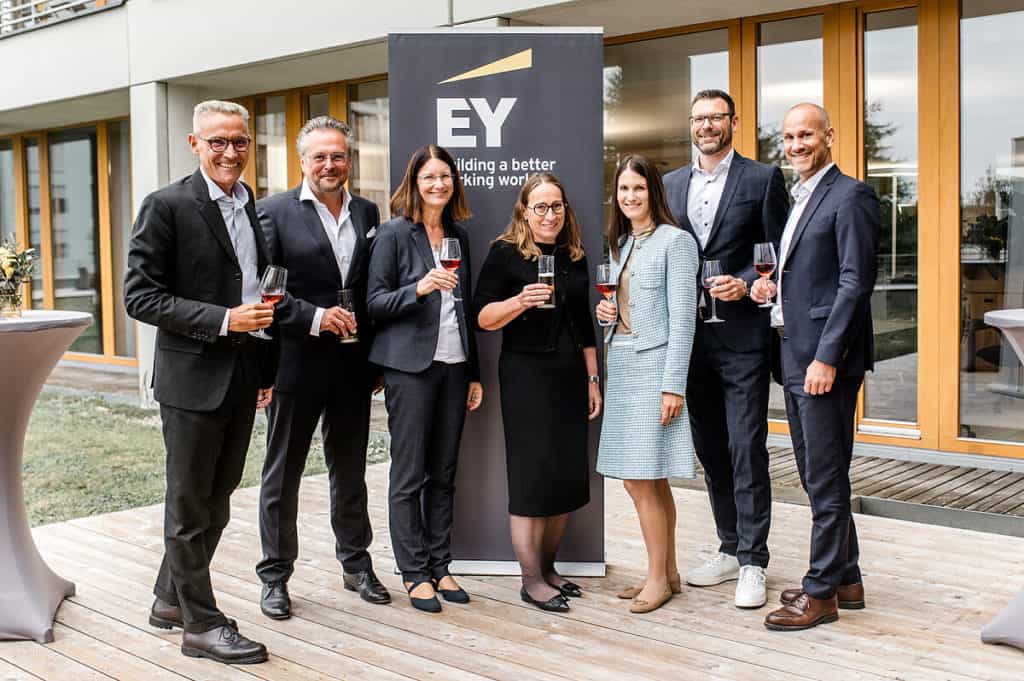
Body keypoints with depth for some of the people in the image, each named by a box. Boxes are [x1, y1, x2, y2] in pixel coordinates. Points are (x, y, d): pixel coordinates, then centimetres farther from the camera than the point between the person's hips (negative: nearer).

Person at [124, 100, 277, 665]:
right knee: (191, 505, 5)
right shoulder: (166, 206, -10)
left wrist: (268, 369, 16)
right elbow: (141, 296, -14)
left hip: (243, 377, 7)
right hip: (193, 377, -7)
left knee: (215, 500, 16)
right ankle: (202, 624, 17)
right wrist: (223, 319, -21)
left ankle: (171, 599, 34)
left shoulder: (256, 209, 10)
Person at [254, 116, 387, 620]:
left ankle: (356, 564, 31)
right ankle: (275, 576, 21)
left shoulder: (367, 213, 8)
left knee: (350, 471, 16)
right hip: (296, 364, -4)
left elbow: (375, 289, 10)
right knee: (282, 475, 8)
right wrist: (315, 317, -20)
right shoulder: (275, 211, -5)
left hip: (352, 368, 4)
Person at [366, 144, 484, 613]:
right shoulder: (394, 233, -3)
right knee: (409, 474, 0)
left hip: (454, 364, 6)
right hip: (410, 366, -5)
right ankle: (414, 573, 10)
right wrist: (418, 289, -24)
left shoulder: (459, 236, 14)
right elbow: (374, 303, -6)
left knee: (444, 473, 9)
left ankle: (439, 566, 19)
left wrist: (474, 373, 16)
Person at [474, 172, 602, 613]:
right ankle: (531, 580, 6)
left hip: (570, 377, 6)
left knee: (568, 475, 7)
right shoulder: (506, 254, -3)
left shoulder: (575, 256, 13)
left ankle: (548, 568, 21)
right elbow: (482, 317, -7)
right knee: (532, 476, -4)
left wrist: (593, 379, 15)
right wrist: (519, 301, -24)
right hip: (526, 377, -6)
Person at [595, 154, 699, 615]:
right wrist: (605, 311, 2)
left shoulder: (675, 241, -7)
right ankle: (667, 571, 22)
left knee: (641, 478, -7)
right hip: (621, 364, 8)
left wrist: (673, 386, -17)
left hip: (654, 366, -7)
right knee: (652, 480, 12)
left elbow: (682, 317, -12)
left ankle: (658, 577, 7)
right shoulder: (620, 244, 16)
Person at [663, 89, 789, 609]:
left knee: (746, 449, -4)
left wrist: (746, 285, -17)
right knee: (710, 449, 12)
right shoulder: (671, 184, 13)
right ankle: (729, 549, 26)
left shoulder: (763, 178, 0)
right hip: (691, 336, 5)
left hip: (742, 336, -5)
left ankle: (752, 564, 5)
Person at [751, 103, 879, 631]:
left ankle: (821, 593, 9)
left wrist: (826, 357, -21)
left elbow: (855, 283, -17)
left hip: (825, 358, -9)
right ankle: (846, 578, 27)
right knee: (815, 475, 15)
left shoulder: (850, 196, -9)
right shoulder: (798, 200, 19)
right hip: (794, 355, 10)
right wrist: (771, 285, 5)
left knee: (825, 479, -1)